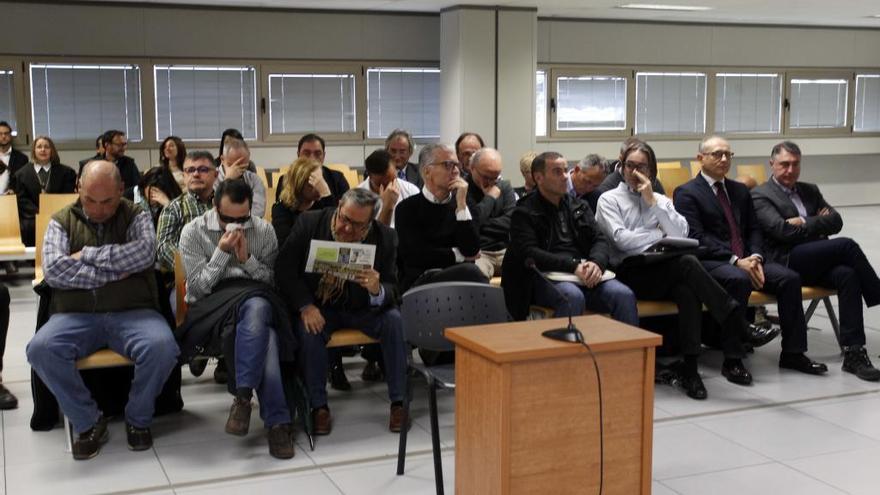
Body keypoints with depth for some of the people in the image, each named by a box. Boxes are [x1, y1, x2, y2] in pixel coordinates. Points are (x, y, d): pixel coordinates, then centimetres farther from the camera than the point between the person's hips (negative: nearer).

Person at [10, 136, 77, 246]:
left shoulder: (66, 172, 14)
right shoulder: (21, 174, 15)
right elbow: (22, 200, 6)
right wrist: (38, 213, -11)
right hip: (32, 218, 1)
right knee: (30, 226, -32)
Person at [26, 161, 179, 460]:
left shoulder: (136, 217, 10)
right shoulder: (62, 222, 12)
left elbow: (144, 252, -12)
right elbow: (53, 271, -5)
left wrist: (86, 254, -7)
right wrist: (113, 273, -8)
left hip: (132, 312, -1)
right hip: (75, 316, 1)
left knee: (163, 346, -32)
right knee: (40, 349, -29)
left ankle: (137, 418, -2)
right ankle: (88, 422, -7)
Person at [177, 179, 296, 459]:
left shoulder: (264, 230, 9)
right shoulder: (193, 232, 2)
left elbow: (273, 282, 8)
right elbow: (198, 287, -2)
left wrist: (247, 258, -8)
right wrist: (221, 252, -12)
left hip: (256, 302, 3)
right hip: (210, 307, -2)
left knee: (257, 308, -39)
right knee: (264, 336, -36)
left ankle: (243, 396, -35)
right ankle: (277, 421, -33)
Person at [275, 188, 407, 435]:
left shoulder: (384, 238, -14)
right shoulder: (309, 223, -14)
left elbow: (393, 293, -11)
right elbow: (284, 270, -9)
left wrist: (377, 290, -37)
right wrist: (305, 306, -22)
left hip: (362, 307, 1)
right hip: (318, 306, 0)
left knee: (395, 320, -25)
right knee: (310, 329, -31)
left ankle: (398, 402, -13)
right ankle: (319, 407, -15)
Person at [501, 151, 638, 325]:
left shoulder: (580, 207, 22)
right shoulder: (524, 213, 4)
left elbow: (600, 240, 13)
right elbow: (530, 254, -9)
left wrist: (596, 263, -12)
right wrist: (573, 266, -20)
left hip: (585, 276, 5)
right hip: (545, 278, -5)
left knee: (624, 295, -22)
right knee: (572, 296, -37)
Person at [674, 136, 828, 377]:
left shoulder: (740, 190, 23)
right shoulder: (686, 193, 0)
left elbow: (754, 230, 17)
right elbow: (696, 238, -11)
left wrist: (755, 257, -6)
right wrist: (735, 261, -19)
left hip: (745, 260, 6)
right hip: (708, 262, -6)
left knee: (790, 278, -16)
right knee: (739, 280, -36)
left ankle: (793, 353, -8)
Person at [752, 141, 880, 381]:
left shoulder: (810, 190, 24)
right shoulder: (760, 195, 4)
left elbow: (835, 221, 10)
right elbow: (782, 230, -11)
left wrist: (805, 223, -6)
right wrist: (818, 222, 1)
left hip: (818, 262, 6)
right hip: (786, 262, -5)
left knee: (847, 275, -28)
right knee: (846, 245, -25)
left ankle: (853, 353, -30)